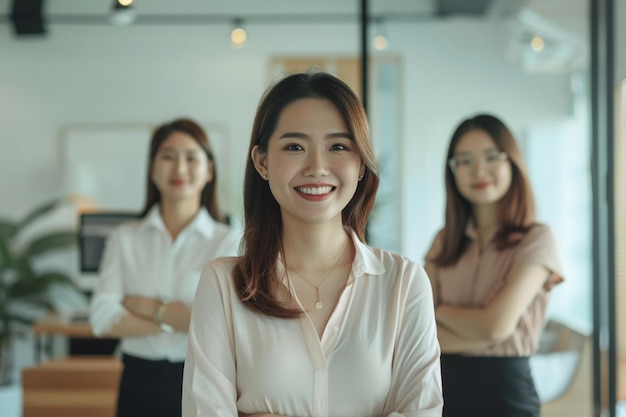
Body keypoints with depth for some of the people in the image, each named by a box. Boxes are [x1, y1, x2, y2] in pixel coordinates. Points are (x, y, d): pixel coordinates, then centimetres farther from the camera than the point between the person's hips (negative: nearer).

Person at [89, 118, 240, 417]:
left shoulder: (227, 242, -3)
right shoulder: (124, 239, 3)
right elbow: (103, 319, -6)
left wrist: (148, 307, -9)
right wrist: (176, 320, -12)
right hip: (140, 383, 2)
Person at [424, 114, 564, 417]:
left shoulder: (536, 239, -8)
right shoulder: (445, 241, 6)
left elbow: (496, 325, -16)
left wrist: (440, 310, 0)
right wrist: (476, 328, -16)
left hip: (505, 391, -4)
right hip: (444, 386, 4)